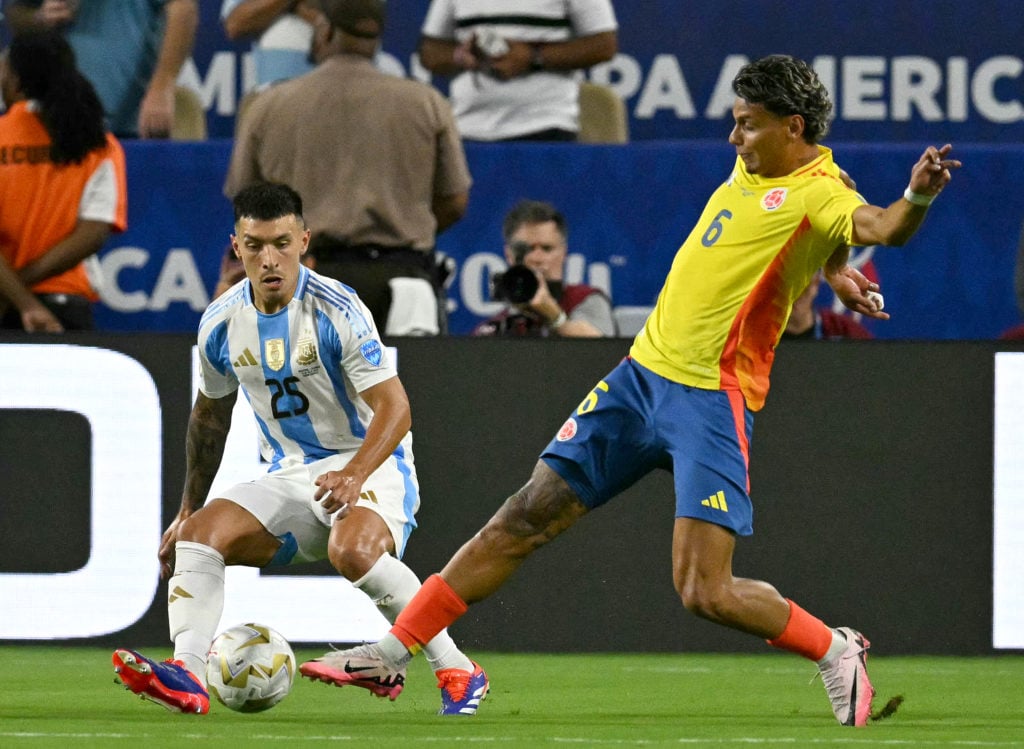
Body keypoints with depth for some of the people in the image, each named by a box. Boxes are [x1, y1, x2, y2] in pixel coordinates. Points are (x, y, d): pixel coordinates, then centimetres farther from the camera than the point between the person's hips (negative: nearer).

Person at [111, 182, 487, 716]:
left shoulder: (336, 311, -17)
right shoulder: (221, 323, 1)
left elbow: (394, 409, -21)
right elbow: (210, 417, 19)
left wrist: (353, 475, -38)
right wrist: (188, 508, 20)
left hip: (371, 466, -6)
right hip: (290, 476, 6)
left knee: (351, 549, -36)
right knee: (201, 531, -19)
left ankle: (456, 672, -22)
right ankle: (186, 675, -33)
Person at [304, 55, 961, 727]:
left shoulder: (818, 193, -14)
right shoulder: (752, 169, 10)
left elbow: (875, 225, -38)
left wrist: (916, 199, -58)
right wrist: (835, 271, 13)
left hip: (712, 400, -8)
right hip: (642, 371, 8)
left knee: (706, 594, -14)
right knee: (524, 521, 8)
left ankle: (837, 652, 11)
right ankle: (397, 650, 15)